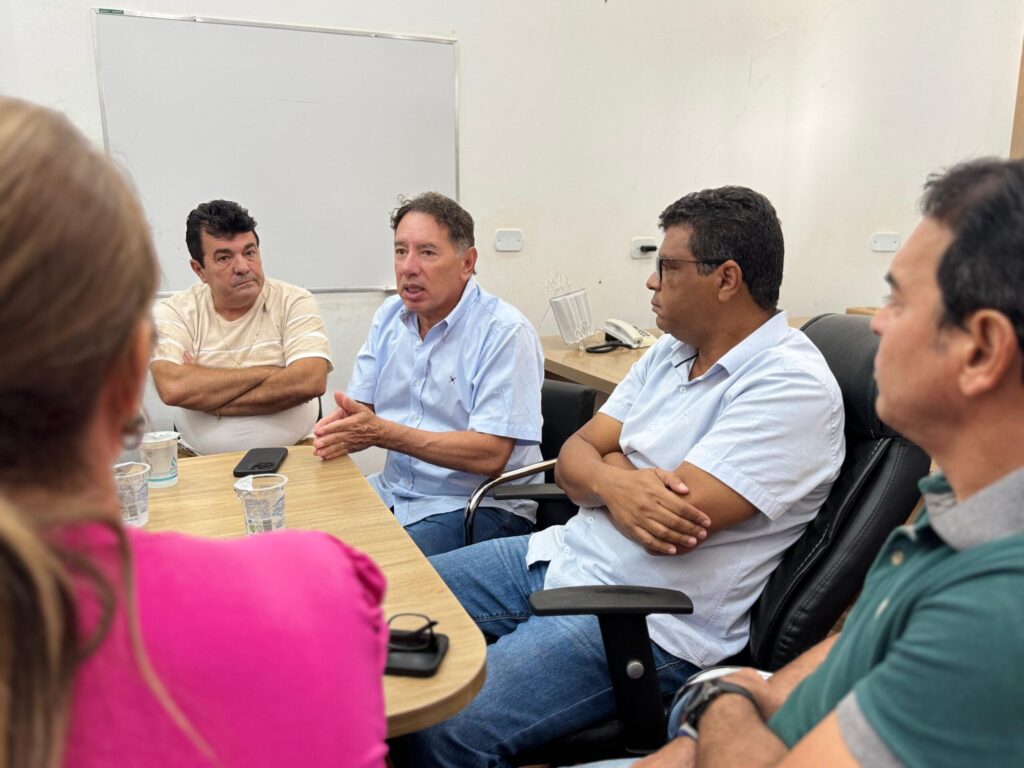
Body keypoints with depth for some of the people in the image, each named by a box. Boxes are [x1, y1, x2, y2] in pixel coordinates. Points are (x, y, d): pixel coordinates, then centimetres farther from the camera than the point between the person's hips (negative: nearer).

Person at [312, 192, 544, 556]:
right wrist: (338, 429, -17)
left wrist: (384, 433, -26)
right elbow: (358, 406, 8)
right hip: (395, 491, 7)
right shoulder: (389, 316, 8)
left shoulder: (505, 332, -15)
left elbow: (491, 455, -21)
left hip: (482, 506, -6)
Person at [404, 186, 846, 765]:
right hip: (560, 554, 9)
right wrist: (612, 482, -17)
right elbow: (574, 454, 7)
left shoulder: (791, 386, -16)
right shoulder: (671, 352, 9)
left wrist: (609, 461, -4)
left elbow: (675, 521, -24)